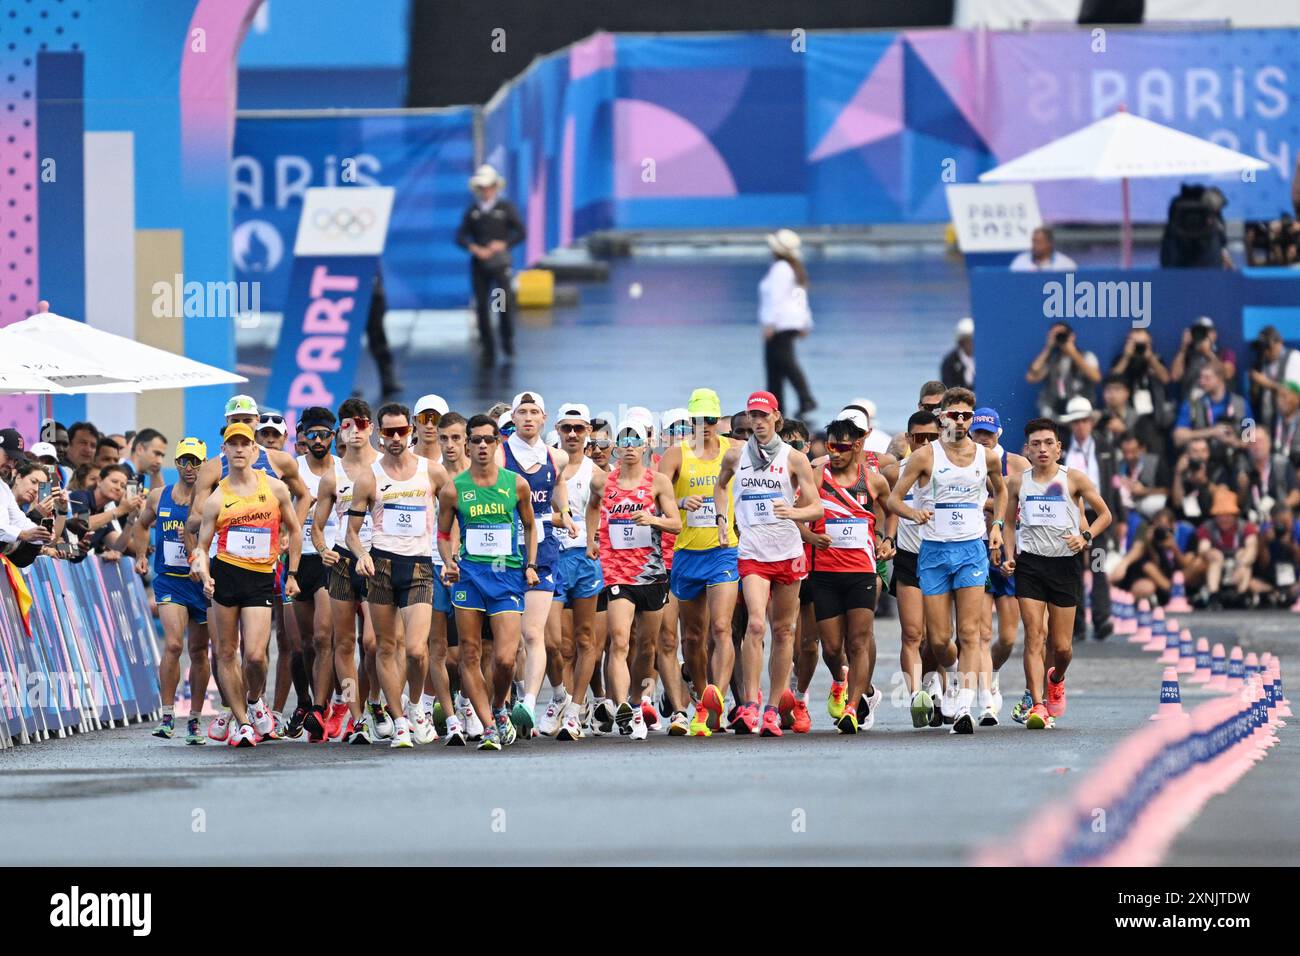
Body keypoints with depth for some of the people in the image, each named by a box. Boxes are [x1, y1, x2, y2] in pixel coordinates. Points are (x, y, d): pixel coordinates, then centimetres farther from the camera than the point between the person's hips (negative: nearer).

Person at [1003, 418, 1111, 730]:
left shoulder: (1073, 478, -2)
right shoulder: (1018, 482, 5)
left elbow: (1104, 515, 5)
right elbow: (1009, 522, 18)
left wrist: (1085, 537, -11)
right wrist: (1010, 555, 4)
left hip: (1065, 563, -1)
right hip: (1030, 563, 1)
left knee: (1062, 646, 4)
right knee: (1033, 637, -12)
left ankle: (1055, 680, 38)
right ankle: (1038, 705, -14)